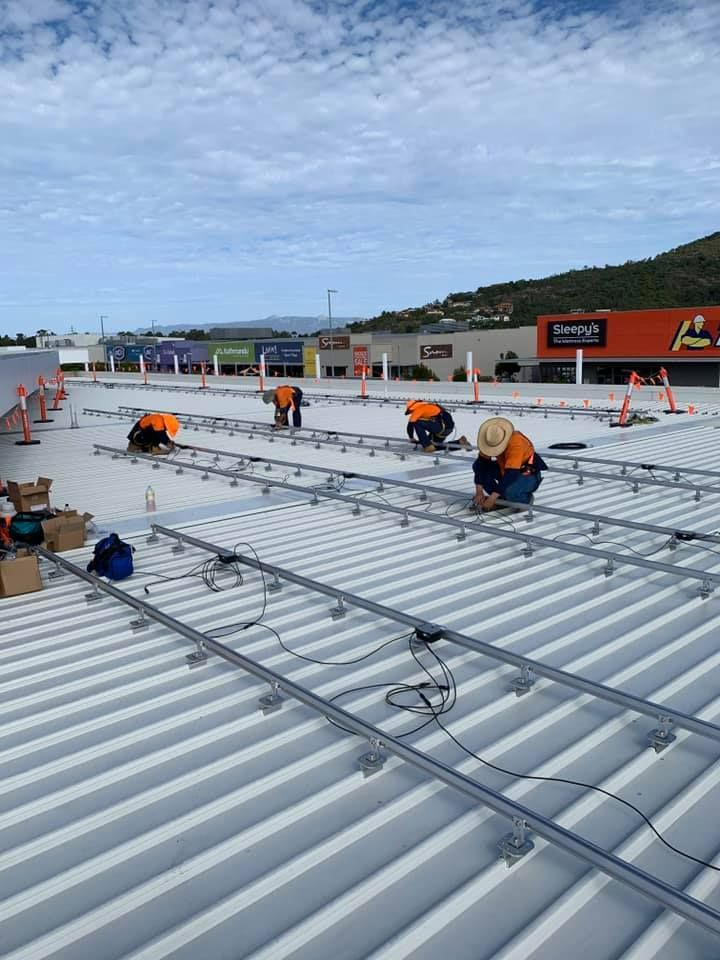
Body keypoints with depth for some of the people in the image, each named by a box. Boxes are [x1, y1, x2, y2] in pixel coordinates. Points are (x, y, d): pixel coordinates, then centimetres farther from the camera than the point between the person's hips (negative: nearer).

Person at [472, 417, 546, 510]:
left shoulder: (516, 442, -34)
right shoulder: (490, 440, -16)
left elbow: (511, 474, -38)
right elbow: (481, 463, -16)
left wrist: (492, 498, -39)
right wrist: (479, 492, -25)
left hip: (528, 475, -6)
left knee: (509, 491, -37)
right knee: (477, 466, -13)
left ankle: (526, 498, -2)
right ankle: (500, 499, -2)